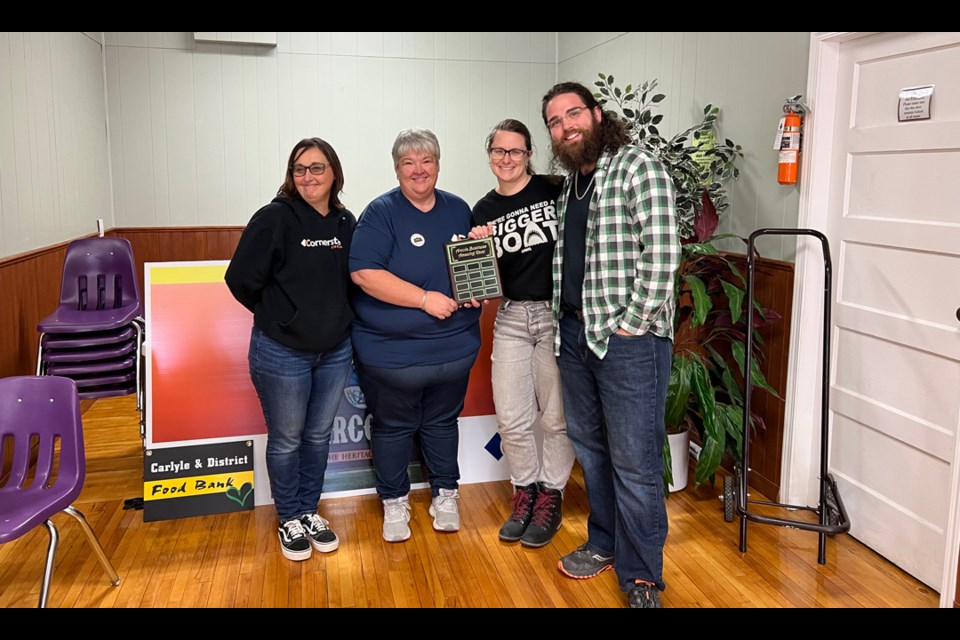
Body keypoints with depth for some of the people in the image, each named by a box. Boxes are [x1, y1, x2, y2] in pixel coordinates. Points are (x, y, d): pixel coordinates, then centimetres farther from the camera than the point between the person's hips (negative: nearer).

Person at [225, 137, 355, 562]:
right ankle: (289, 519, 30)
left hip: (335, 351, 5)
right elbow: (241, 278, -13)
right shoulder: (275, 218, -12)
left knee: (319, 435, 17)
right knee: (286, 440, 10)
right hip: (282, 353, -4)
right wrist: (277, 317, -3)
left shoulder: (346, 223, 3)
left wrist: (335, 317, 4)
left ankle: (309, 511, 36)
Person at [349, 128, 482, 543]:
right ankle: (394, 502, 29)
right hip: (391, 351, -4)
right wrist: (425, 298, -21)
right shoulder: (381, 212, -8)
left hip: (454, 347, 4)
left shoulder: (459, 210, 8)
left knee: (442, 422, 18)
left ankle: (445, 494, 35)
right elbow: (364, 273, -19)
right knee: (393, 427, 10)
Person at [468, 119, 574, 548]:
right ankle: (525, 492, 28)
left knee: (557, 418, 6)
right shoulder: (484, 211, 7)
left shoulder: (555, 191, -5)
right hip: (511, 319, 4)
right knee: (511, 420, 6)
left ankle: (551, 498, 25)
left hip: (559, 315, -3)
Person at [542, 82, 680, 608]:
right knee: (589, 446, 18)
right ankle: (604, 542, 36)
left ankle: (641, 579, 14)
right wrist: (564, 320, 9)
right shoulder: (569, 184, 15)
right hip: (573, 333, 8)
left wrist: (632, 324, -17)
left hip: (628, 339, -8)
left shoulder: (638, 168, -9)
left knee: (634, 462, -1)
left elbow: (662, 254, -16)